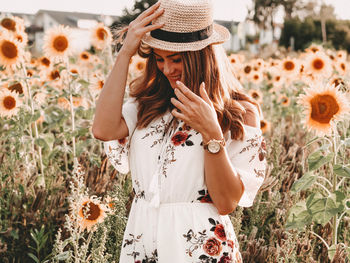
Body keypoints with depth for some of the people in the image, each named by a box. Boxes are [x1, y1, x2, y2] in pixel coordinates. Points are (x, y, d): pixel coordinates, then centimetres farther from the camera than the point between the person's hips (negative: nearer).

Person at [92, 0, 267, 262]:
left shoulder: (240, 114, -8)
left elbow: (227, 202, -12)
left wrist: (212, 134, -25)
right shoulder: (148, 102, 2)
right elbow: (104, 130, -18)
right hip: (140, 241, 4)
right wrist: (125, 53, -12)